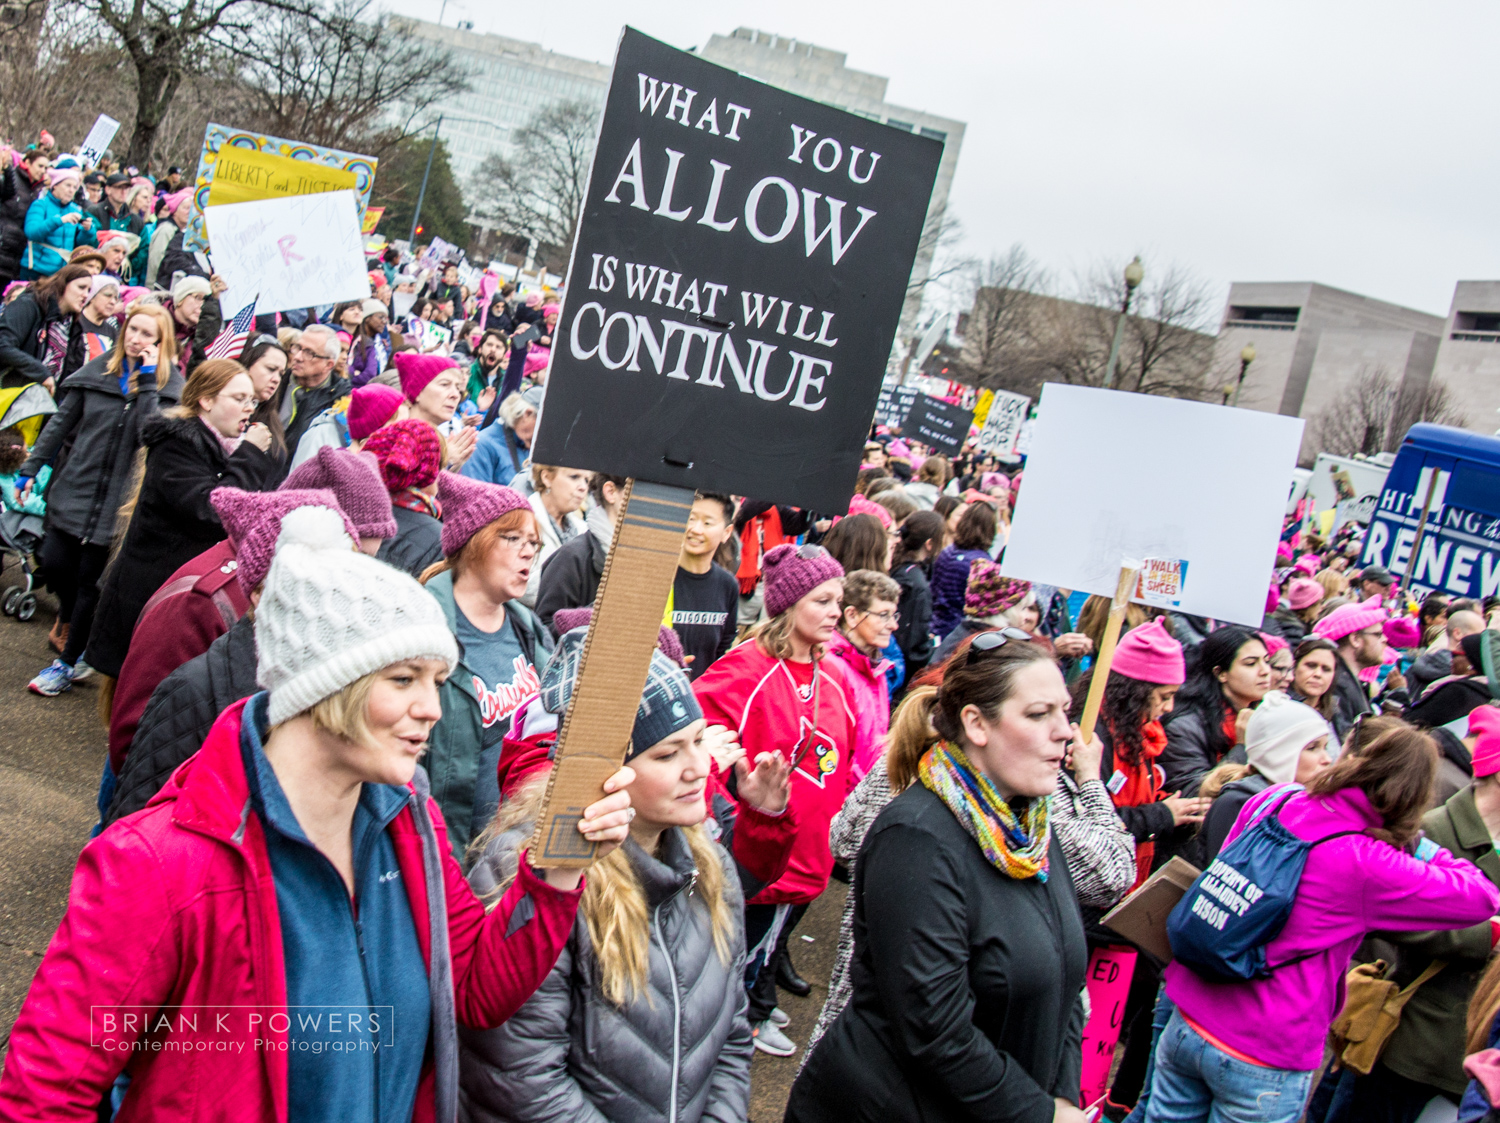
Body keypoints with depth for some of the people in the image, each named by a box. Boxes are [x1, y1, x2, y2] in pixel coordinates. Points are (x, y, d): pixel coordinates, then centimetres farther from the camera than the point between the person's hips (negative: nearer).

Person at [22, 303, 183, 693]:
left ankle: (67, 662, 19)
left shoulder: (168, 384, -5)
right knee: (54, 562, 3)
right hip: (75, 486, 3)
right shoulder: (98, 370, 4)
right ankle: (69, 617, 37)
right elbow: (62, 421, 11)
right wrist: (31, 467, 11)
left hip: (117, 498, -3)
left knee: (90, 580, 3)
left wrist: (147, 380, -20)